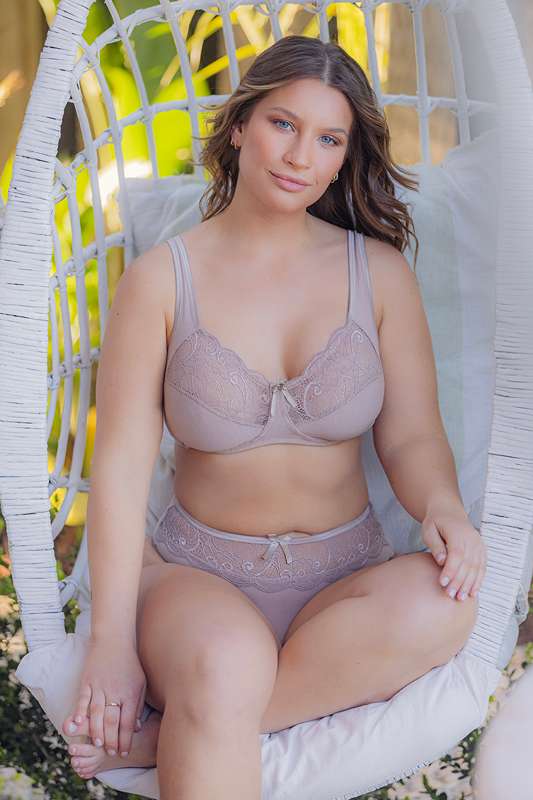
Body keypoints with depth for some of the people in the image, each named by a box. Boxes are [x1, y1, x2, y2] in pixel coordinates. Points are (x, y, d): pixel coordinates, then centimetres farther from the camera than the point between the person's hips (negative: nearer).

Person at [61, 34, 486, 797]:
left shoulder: (379, 272, 4)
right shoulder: (161, 279, -2)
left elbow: (412, 435, 3)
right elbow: (122, 464, -6)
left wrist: (443, 507, -22)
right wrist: (112, 643, -14)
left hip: (344, 578, 4)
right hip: (199, 573, -3)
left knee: (438, 608, -33)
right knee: (226, 664, -39)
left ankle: (164, 735, -24)